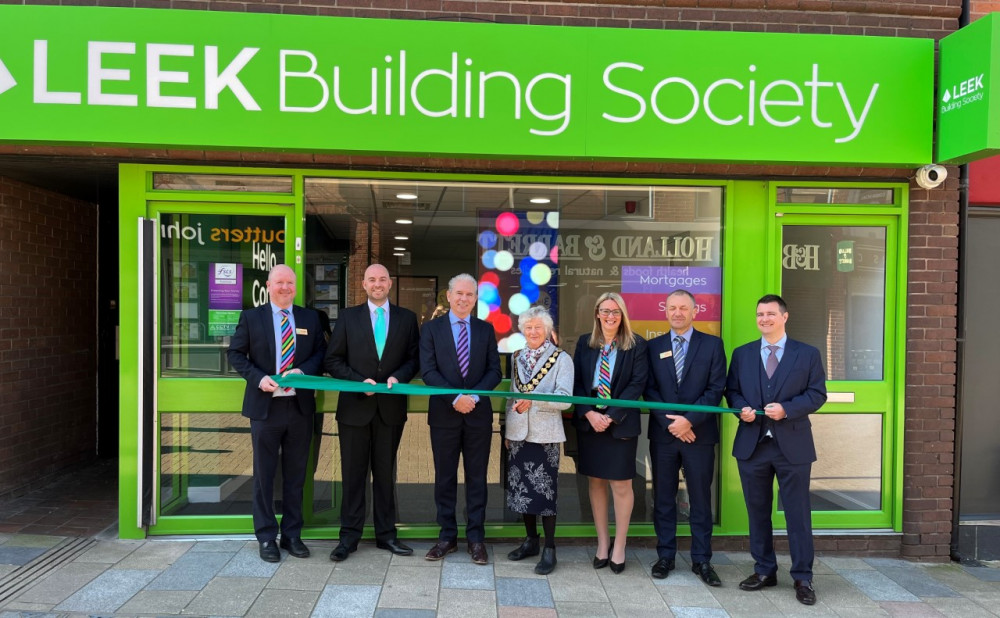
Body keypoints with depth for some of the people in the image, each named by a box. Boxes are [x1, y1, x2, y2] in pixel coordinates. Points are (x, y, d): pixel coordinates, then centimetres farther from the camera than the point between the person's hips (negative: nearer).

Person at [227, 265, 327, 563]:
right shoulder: (251, 317, 2)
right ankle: (266, 537, 18)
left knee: (295, 474, 10)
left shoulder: (310, 318, 7)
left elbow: (321, 353, 6)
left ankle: (292, 535, 22)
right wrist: (258, 378, -13)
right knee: (264, 474, 7)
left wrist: (303, 371, -13)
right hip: (265, 405, -1)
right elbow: (235, 353, 2)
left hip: (300, 405, 2)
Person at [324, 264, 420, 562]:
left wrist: (398, 377, -13)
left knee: (385, 473, 11)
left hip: (391, 407, 1)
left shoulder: (407, 318, 6)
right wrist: (360, 381, -12)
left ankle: (386, 534, 21)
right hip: (355, 406, -1)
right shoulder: (348, 317, 3)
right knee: (353, 473, 6)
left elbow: (414, 358, 6)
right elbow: (333, 360, 1)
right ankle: (349, 536, 16)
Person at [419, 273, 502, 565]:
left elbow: (494, 371, 2)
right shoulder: (431, 328, 2)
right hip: (444, 414, -1)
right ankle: (447, 536, 19)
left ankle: (476, 538, 16)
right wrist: (455, 398, -17)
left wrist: (473, 396, -14)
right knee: (445, 478, 8)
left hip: (478, 413, 1)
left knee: (476, 478, 7)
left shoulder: (486, 329, 7)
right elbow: (428, 371, -6)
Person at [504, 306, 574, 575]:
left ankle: (549, 549, 10)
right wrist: (507, 430, 15)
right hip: (519, 433, 5)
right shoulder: (517, 357, 11)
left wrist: (533, 400, -24)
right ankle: (531, 540, 27)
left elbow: (565, 399, -13)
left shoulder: (561, 359, -5)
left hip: (545, 434, -5)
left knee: (545, 490, -1)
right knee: (521, 488, 11)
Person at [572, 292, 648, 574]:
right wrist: (589, 413, -10)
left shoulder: (636, 345, -2)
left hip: (621, 423, -3)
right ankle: (602, 543, 21)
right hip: (589, 421, 3)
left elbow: (637, 385, -7)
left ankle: (619, 547, 15)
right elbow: (576, 382, 4)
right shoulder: (584, 343, 7)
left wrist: (610, 416, -13)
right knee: (595, 482, 9)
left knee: (621, 485, 1)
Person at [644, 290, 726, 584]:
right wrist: (671, 422, -10)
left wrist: (689, 420, -14)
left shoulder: (712, 344, 2)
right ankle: (665, 555, 20)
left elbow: (716, 389, -5)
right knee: (663, 498, 8)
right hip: (663, 434, 2)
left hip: (700, 433, -1)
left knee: (701, 499, 6)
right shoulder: (653, 346, 7)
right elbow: (650, 390, 2)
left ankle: (701, 560, 16)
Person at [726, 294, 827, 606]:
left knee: (797, 512, 2)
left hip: (793, 445, -3)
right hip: (752, 444, 3)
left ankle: (802, 578, 13)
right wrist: (741, 408, -11)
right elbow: (732, 390, 11)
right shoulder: (742, 354, 10)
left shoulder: (807, 354, 2)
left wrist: (786, 409, -17)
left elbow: (817, 394, -2)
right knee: (757, 511, 10)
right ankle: (764, 571, 23)